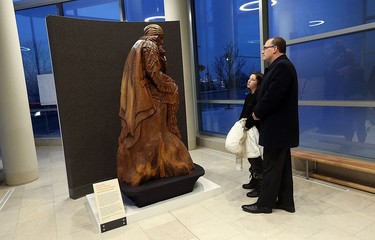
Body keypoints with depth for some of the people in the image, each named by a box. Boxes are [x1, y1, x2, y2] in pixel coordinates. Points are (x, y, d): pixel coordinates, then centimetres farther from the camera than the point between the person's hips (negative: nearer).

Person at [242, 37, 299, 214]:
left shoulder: (282, 66, -16)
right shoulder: (280, 66, 17)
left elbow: (272, 96, -24)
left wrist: (257, 113, -9)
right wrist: (259, 111, 3)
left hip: (276, 126, -10)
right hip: (280, 126, 10)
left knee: (271, 167, 1)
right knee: (281, 166, 14)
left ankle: (265, 203, 13)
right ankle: (285, 201, 25)